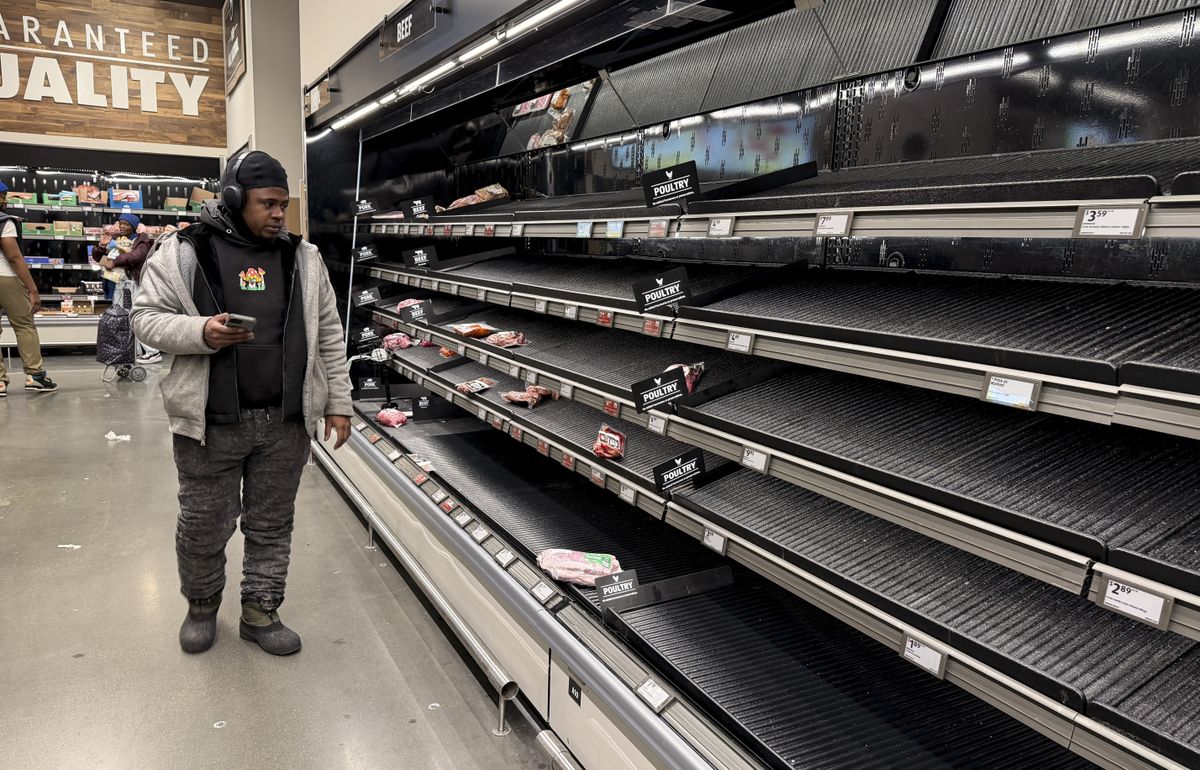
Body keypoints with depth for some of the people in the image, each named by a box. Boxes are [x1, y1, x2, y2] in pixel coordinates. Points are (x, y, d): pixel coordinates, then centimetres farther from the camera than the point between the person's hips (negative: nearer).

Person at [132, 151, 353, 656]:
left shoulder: (303, 258, 6)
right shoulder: (183, 252, -3)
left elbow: (329, 336, 9)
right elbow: (147, 316, 0)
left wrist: (338, 403, 6)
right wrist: (201, 332, -20)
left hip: (287, 423, 2)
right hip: (211, 424, -2)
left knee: (272, 524, 13)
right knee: (204, 525, 12)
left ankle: (260, 612, 31)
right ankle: (201, 605, 38)